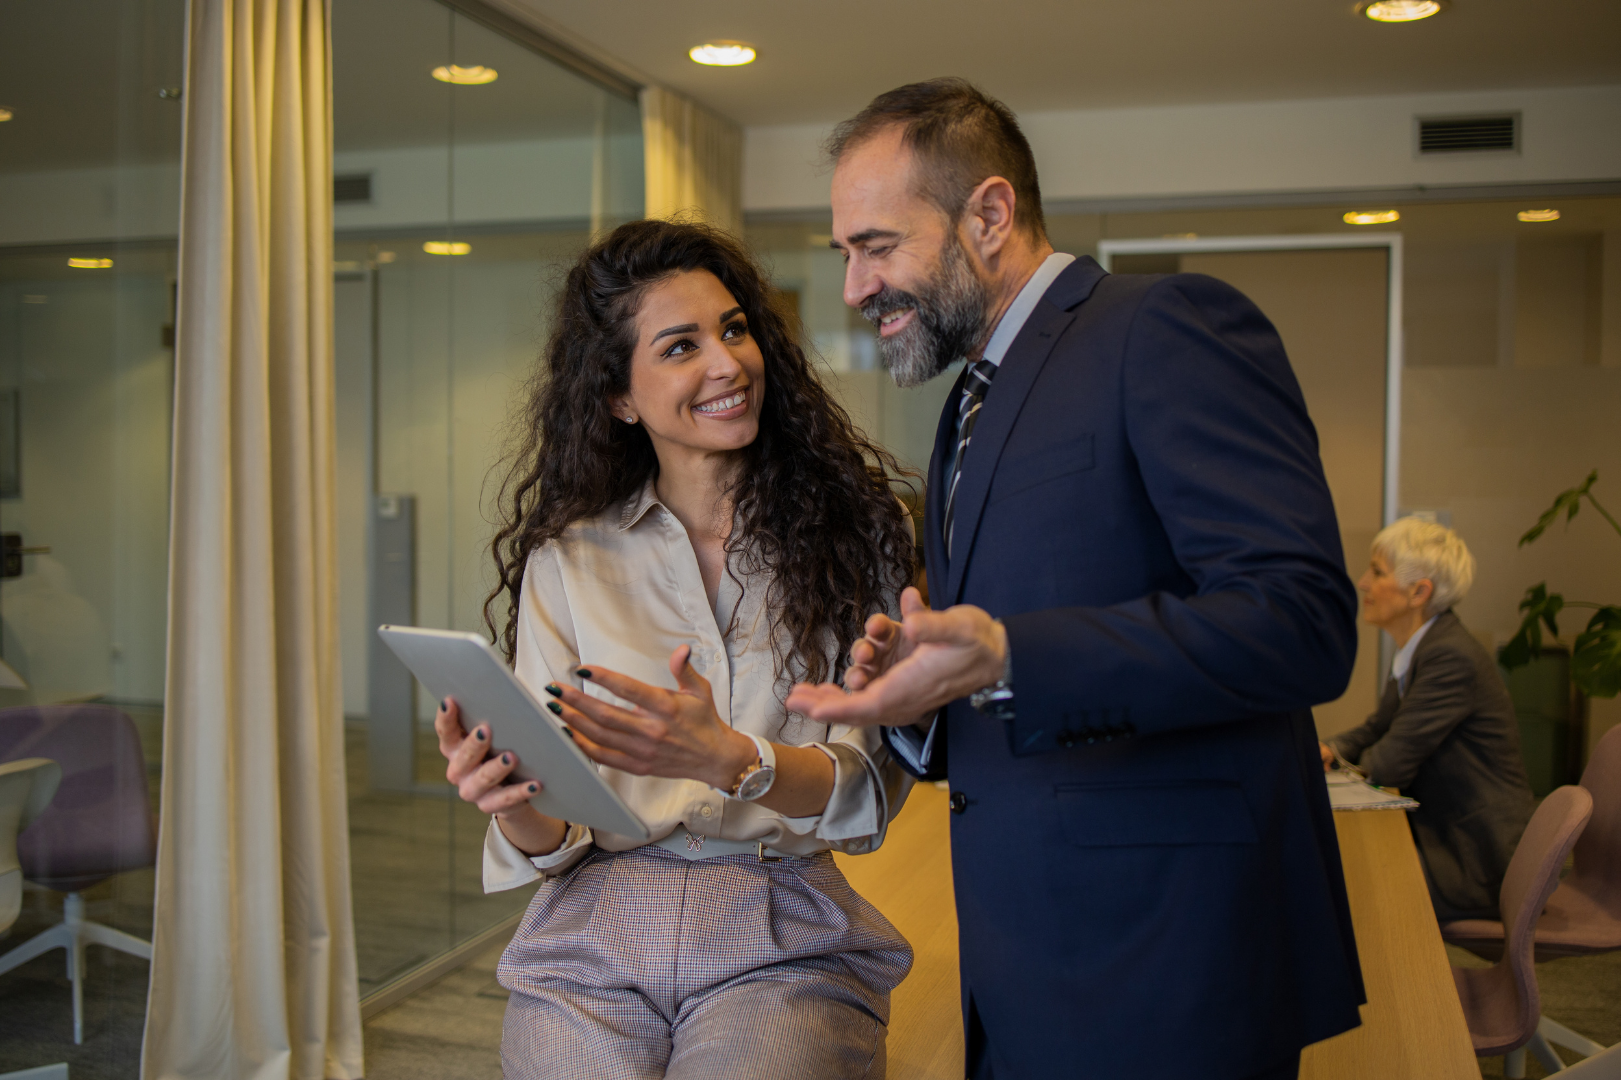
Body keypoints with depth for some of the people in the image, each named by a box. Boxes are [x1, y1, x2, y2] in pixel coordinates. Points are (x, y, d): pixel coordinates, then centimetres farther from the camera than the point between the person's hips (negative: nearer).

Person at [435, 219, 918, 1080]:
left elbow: (869, 790, -4)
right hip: (596, 939, 1)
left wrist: (727, 759, -22)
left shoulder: (853, 526, 2)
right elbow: (552, 843, 3)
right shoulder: (566, 559, 5)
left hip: (781, 945, -1)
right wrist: (512, 801, -19)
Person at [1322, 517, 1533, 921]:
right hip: (1441, 835, 9)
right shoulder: (1419, 649, 8)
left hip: (1475, 865, -9)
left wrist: (1364, 758, -1)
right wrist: (1330, 749, -1)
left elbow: (1389, 765, -24)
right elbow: (1378, 729, 18)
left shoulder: (1453, 657, -24)